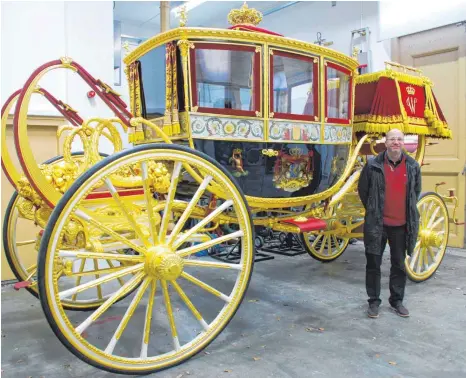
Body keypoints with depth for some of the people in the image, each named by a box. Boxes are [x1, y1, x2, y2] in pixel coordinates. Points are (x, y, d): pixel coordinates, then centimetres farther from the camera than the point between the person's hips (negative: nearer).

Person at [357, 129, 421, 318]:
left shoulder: (413, 166, 1)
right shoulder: (373, 165, -7)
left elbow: (416, 191, 16)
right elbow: (362, 190, 4)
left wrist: (408, 212, 14)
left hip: (401, 224, 2)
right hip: (377, 223, -2)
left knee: (399, 264, 13)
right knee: (373, 264, 5)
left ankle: (397, 300, 29)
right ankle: (374, 301, 19)